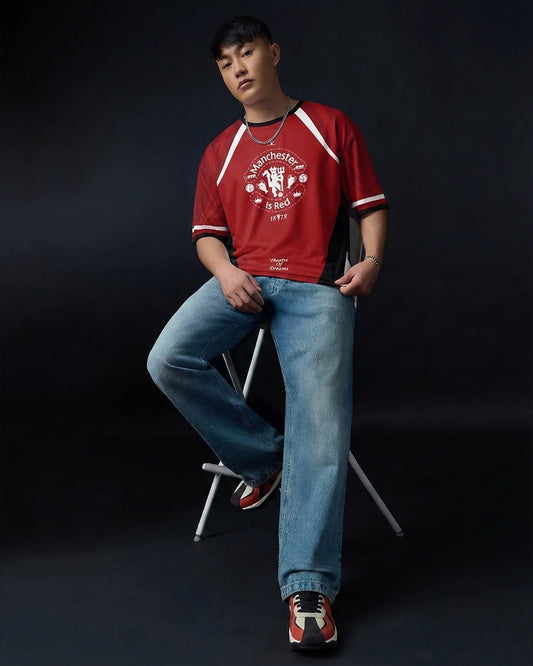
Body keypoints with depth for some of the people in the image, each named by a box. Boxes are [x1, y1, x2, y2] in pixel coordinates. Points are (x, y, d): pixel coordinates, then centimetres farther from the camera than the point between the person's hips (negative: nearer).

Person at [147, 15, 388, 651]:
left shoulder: (331, 126, 11)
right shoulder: (220, 152, 19)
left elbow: (371, 204, 10)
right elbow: (206, 234, 16)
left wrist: (371, 259, -10)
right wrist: (225, 272, -7)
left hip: (317, 287, -3)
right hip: (243, 281, 3)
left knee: (322, 422, -20)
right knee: (168, 360, -24)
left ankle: (309, 587, -16)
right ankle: (263, 456, -1)